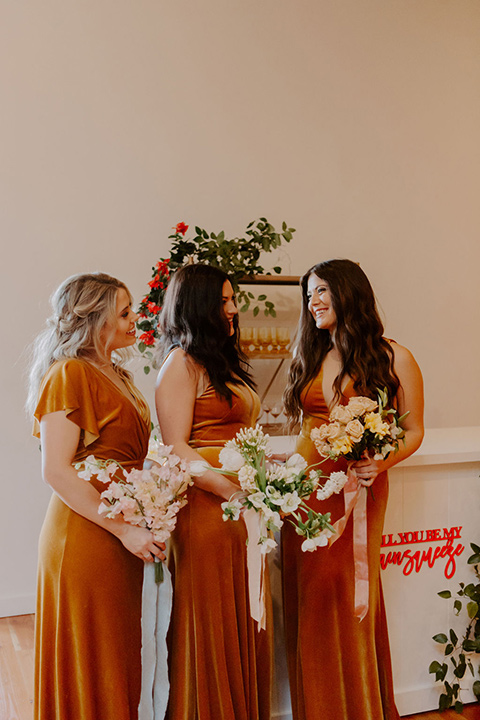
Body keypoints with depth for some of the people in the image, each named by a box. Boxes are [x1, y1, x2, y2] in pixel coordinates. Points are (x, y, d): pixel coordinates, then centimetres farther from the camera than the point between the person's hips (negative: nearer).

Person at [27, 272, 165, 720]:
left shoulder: (117, 374, 15)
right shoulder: (69, 372, -12)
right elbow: (56, 470, -19)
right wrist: (124, 528, -19)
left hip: (121, 539, 8)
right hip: (85, 539, -8)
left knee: (118, 662, 16)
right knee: (89, 666, 4)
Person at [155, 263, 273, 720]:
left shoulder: (225, 363, 18)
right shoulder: (182, 363, -8)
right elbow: (176, 450, -15)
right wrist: (235, 492, -20)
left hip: (240, 503, 8)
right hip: (205, 505, -8)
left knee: (244, 620, 14)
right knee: (210, 623, 3)